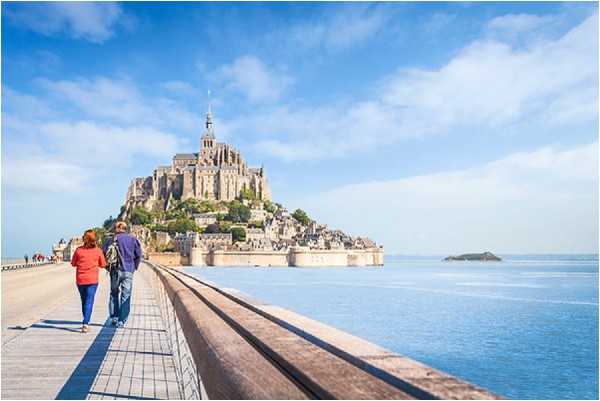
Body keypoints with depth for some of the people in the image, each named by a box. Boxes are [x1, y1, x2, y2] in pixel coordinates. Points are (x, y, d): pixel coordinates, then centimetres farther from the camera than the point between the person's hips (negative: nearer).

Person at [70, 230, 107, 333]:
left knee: (84, 301, 17)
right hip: (92, 280, -2)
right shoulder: (98, 251, -5)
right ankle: (85, 323, -14)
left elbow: (73, 264, 4)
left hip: (80, 280, 2)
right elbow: (103, 265, 3)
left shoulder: (79, 250, -4)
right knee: (89, 301, -1)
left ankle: (85, 322, 29)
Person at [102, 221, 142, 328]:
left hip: (115, 271, 0)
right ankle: (122, 321, 2)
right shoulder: (133, 239, 5)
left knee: (114, 294, 17)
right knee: (126, 296, 4)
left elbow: (104, 253, -5)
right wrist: (134, 267, 13)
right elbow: (138, 255, 4)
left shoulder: (111, 240, 1)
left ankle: (114, 317, 14)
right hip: (128, 271, 0)